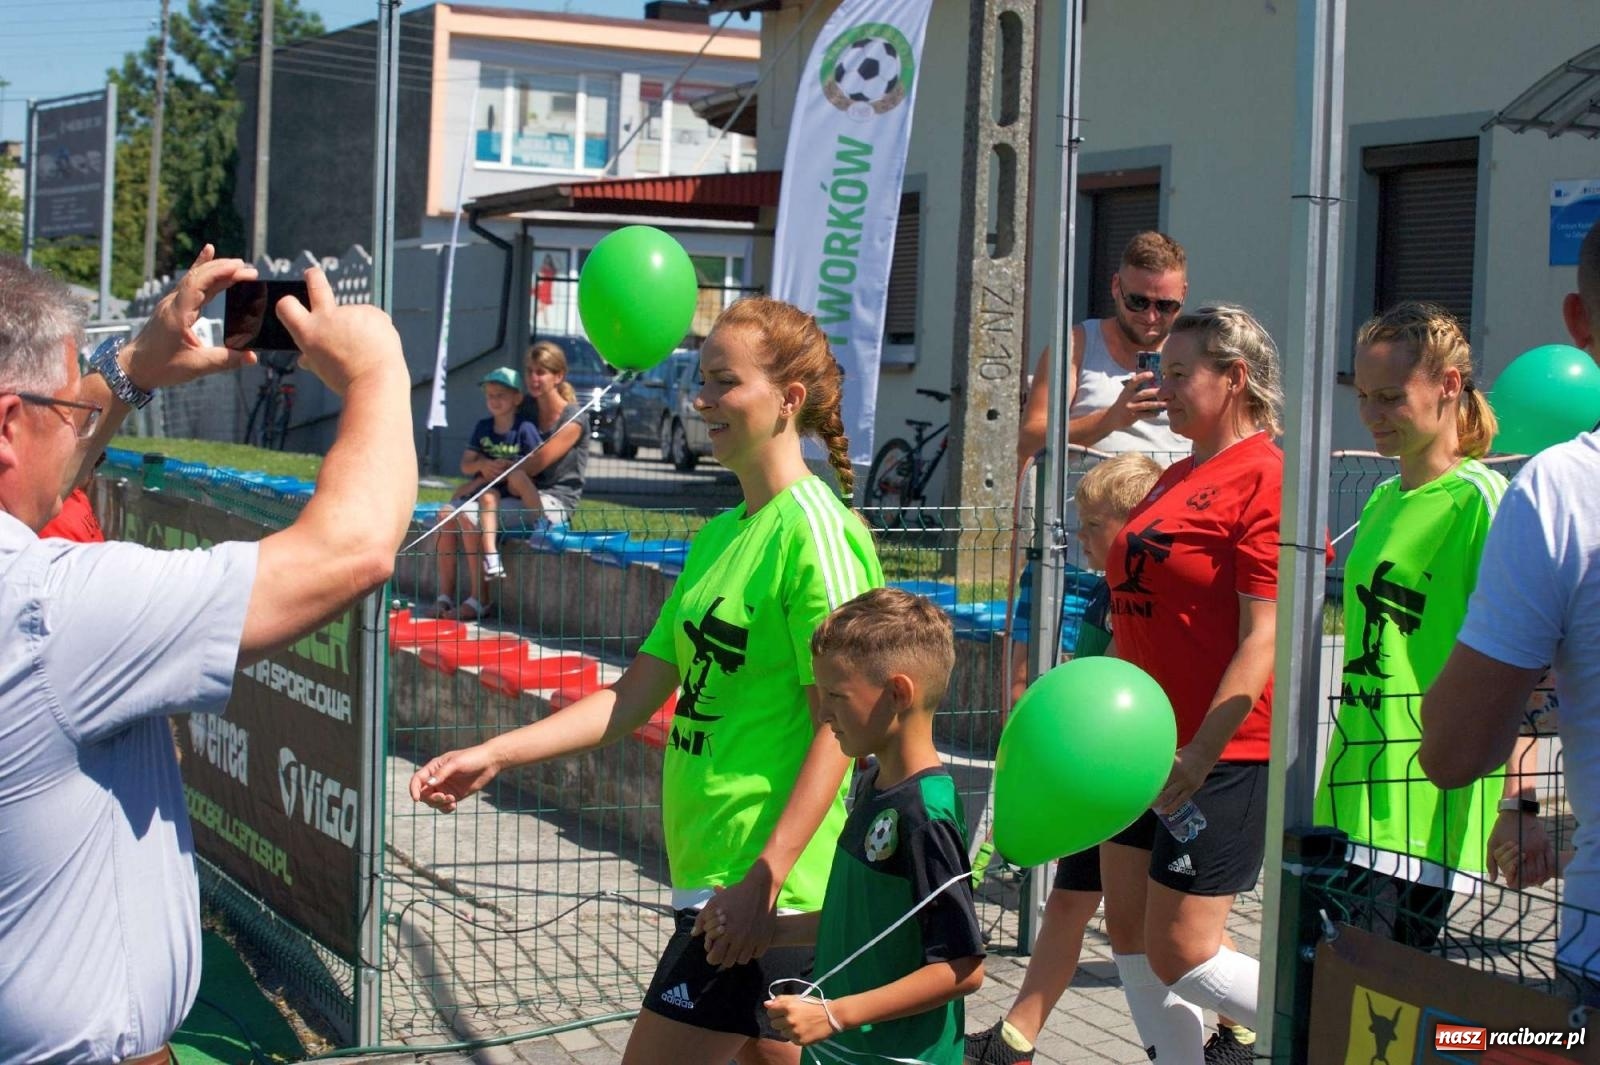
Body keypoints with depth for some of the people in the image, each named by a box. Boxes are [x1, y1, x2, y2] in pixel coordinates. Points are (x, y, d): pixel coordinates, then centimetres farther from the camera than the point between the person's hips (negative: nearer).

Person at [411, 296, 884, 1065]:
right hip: (711, 866, 8)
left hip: (760, 883, -8)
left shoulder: (815, 529, -14)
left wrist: (764, 882, -22)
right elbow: (634, 697, 12)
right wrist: (493, 755, 5)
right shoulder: (718, 536, 12)